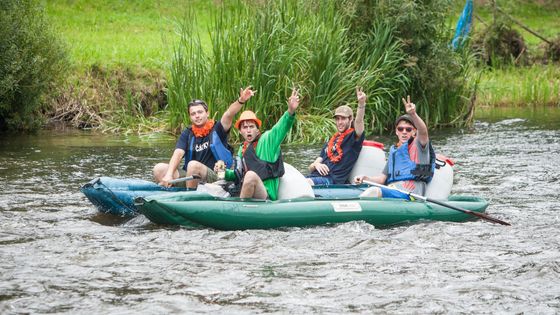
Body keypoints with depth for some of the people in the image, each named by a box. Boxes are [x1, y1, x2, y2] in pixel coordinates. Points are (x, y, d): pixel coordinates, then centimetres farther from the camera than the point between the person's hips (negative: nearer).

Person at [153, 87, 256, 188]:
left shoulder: (216, 130, 5)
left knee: (194, 165, -33)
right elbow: (178, 154, -4)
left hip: (215, 179, -4)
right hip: (190, 179, 4)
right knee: (159, 169, -13)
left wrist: (241, 101, -35)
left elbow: (229, 115, -15)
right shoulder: (187, 134, 12)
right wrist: (169, 175, -22)